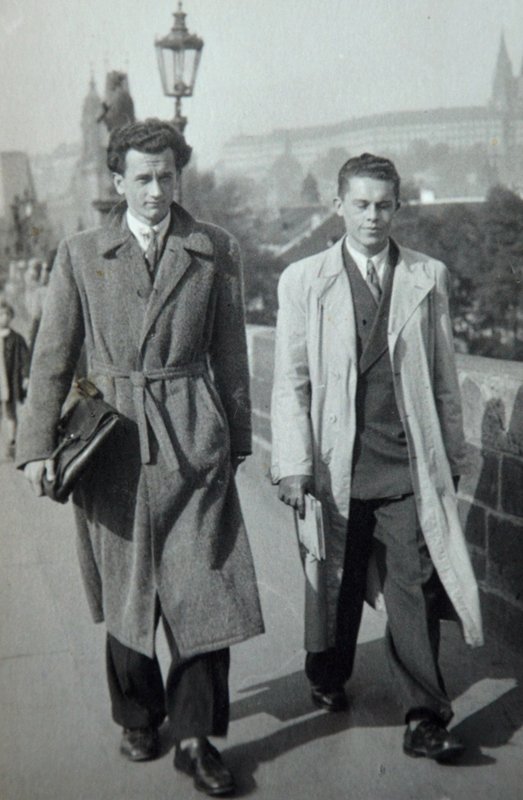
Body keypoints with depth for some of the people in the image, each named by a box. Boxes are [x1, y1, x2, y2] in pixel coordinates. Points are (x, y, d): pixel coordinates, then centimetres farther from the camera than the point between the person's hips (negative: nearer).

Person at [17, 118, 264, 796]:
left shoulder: (214, 251, 6)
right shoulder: (80, 256, 5)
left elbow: (229, 356, 9)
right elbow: (51, 358, 5)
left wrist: (235, 442, 8)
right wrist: (37, 445, -3)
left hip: (193, 441, 0)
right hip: (112, 438, 1)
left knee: (205, 587, -3)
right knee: (123, 591, 11)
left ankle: (194, 736, 13)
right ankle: (138, 717, 32)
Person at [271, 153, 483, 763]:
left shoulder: (428, 278, 7)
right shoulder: (303, 280, 3)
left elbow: (444, 376, 10)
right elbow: (290, 382, 1)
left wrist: (452, 456, 10)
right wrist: (293, 467, -5)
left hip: (410, 466, 1)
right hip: (336, 466, 0)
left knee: (415, 588, -2)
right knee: (336, 583, 13)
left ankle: (425, 721, 7)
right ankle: (328, 678, 38)